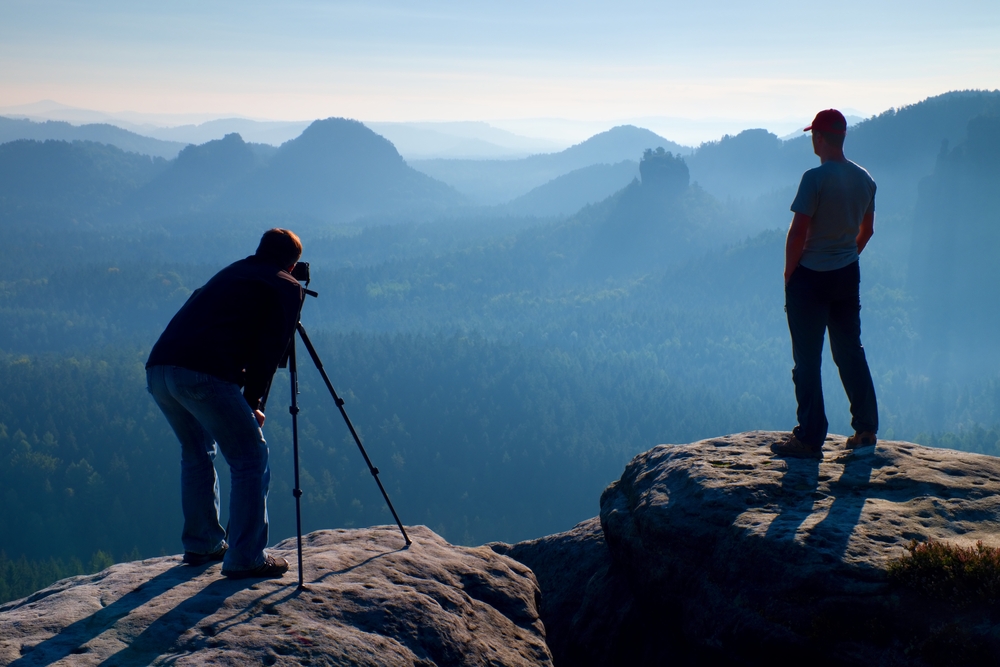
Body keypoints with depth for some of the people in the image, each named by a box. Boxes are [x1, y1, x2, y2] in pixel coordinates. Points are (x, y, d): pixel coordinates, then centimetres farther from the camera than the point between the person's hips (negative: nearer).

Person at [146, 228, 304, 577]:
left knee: (196, 454, 25)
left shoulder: (230, 273, 30)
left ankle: (201, 544, 31)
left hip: (157, 369, 7)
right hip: (205, 375, -7)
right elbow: (270, 350, 3)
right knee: (251, 458, 4)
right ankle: (246, 558, 3)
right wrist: (252, 401, 9)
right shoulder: (287, 288, 12)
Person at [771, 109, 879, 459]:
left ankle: (810, 439, 5)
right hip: (848, 276, 7)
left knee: (807, 359, 1)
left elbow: (798, 232, -18)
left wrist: (789, 273, -7)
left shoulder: (815, 178, -18)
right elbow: (866, 230, 14)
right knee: (850, 352, 16)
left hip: (810, 277, -7)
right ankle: (866, 429, 22)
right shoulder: (864, 179, 4)